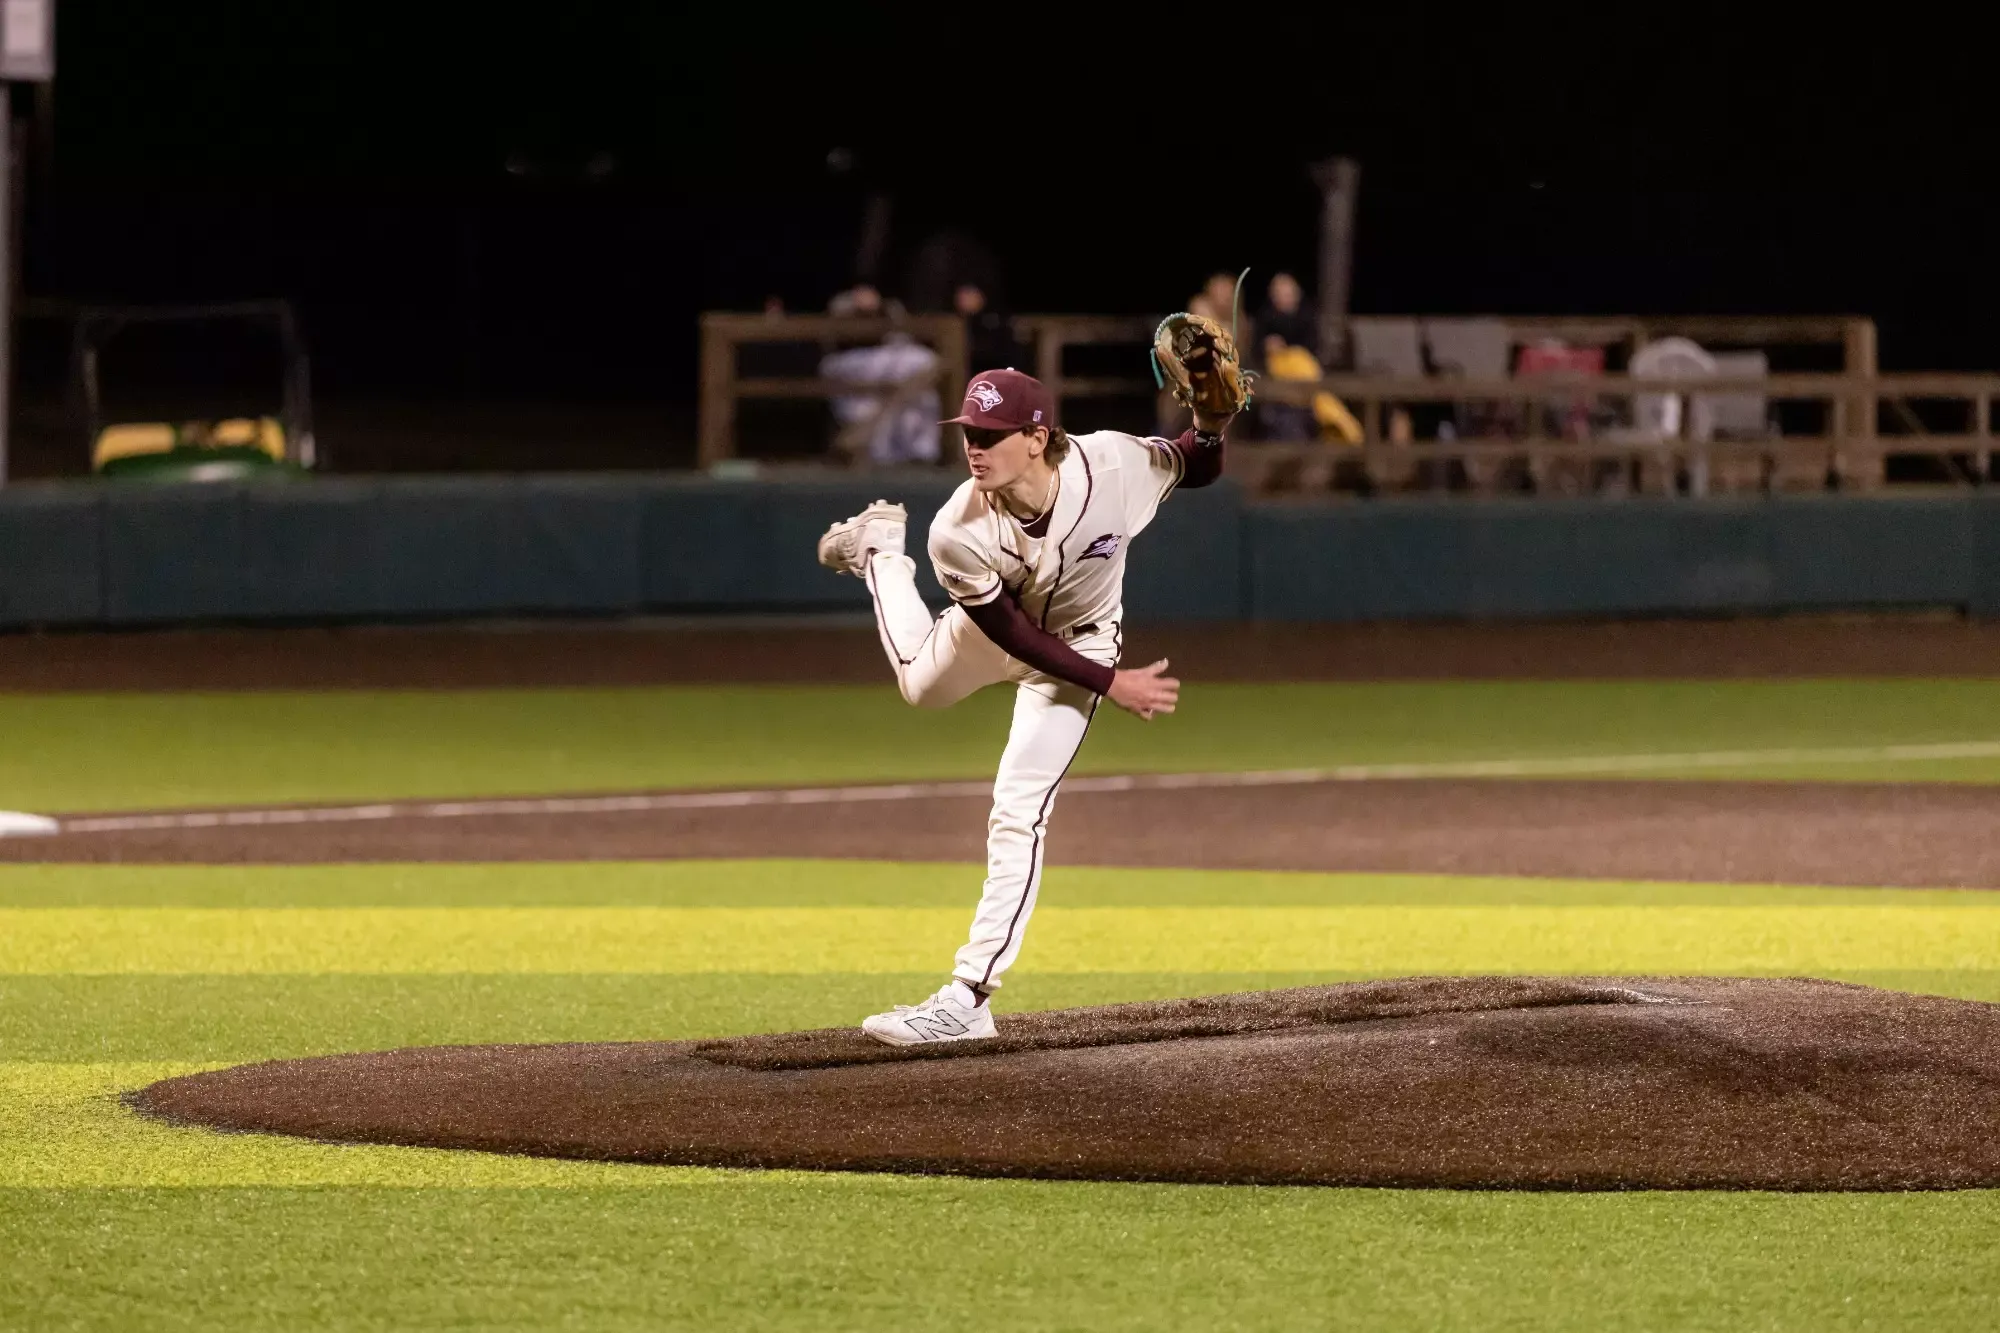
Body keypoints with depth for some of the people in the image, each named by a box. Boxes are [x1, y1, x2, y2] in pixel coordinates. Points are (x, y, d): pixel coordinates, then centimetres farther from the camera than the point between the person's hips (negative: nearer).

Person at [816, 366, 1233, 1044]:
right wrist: (1109, 684, -25)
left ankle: (970, 997, -5)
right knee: (921, 681, 34)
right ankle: (879, 548, 60)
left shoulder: (1114, 465, -38)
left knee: (1018, 815, -9)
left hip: (1079, 642, -2)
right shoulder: (959, 534, -37)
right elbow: (1013, 633, -24)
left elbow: (1197, 468, -17)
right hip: (996, 625, 2)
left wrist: (1212, 421, -39)